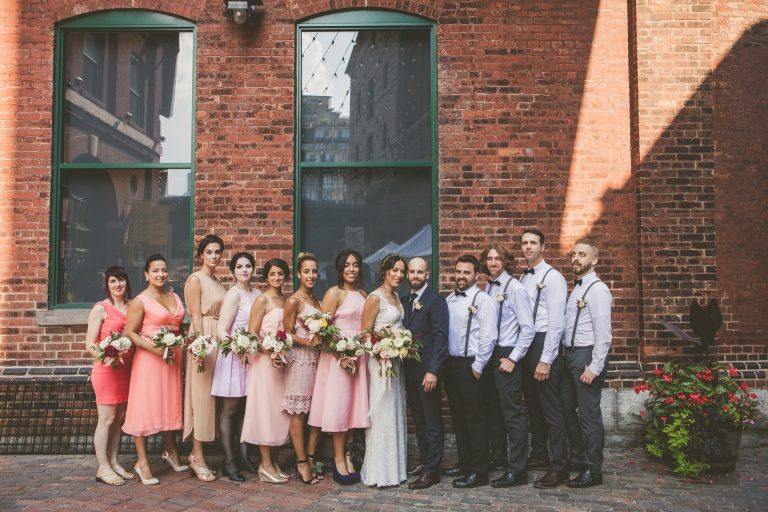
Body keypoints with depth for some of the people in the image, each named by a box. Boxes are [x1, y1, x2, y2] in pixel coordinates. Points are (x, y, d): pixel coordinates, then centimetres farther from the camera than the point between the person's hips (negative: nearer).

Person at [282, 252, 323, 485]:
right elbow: (287, 334, -8)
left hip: (317, 359, 7)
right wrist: (308, 342, -20)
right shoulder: (293, 301, -6)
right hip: (300, 359, -7)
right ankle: (302, 463, 5)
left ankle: (311, 459, 15)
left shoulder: (317, 301, 15)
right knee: (298, 413, -1)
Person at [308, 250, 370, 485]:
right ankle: (339, 460, 7)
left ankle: (348, 457, 18)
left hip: (359, 356, 6)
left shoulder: (363, 295, 13)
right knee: (339, 405, -2)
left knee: (355, 406, 8)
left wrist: (362, 353, 3)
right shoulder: (334, 293, -5)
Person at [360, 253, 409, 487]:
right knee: (383, 413, -4)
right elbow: (365, 333, -12)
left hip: (396, 360, 9)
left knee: (396, 413, 14)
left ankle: (394, 466, 24)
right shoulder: (375, 298, -11)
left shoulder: (396, 296, 13)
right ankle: (381, 471, 6)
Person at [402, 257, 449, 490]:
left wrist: (433, 370, -19)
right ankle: (424, 461, 24)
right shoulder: (404, 300, 13)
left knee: (432, 421, 0)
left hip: (427, 370, -7)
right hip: (409, 370, 7)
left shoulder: (436, 300, -9)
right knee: (418, 420, 14)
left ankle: (432, 470, 6)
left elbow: (441, 337, -14)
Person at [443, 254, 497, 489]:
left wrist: (477, 367, -14)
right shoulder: (449, 300, 11)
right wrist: (444, 362, 8)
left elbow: (488, 337, -14)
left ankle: (479, 472, 6)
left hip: (471, 366, -7)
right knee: (458, 416, 14)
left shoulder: (483, 300, -10)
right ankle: (464, 462, 27)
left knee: (474, 418, -2)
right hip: (451, 364, 7)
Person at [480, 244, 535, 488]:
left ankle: (517, 470, 4)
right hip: (490, 354, 7)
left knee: (513, 412, -2)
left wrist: (513, 359, -14)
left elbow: (528, 328, -13)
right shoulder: (488, 287, 9)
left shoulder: (515, 288, -10)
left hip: (507, 355, -7)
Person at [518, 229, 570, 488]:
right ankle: (539, 456, 30)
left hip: (545, 343, -8)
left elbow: (556, 323, -15)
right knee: (533, 405, 16)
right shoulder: (522, 279, 13)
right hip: (525, 344, 8)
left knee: (551, 408, -4)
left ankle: (559, 467, 4)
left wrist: (546, 360, -19)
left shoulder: (552, 277, -10)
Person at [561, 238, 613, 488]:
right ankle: (579, 455, 34)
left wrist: (594, 367, -20)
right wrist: (568, 355, 10)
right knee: (566, 408, 17)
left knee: (589, 414, -1)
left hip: (588, 355, -9)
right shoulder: (576, 289, 15)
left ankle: (593, 470, 10)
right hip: (571, 355, 9)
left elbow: (603, 334, -17)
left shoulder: (597, 290, -12)